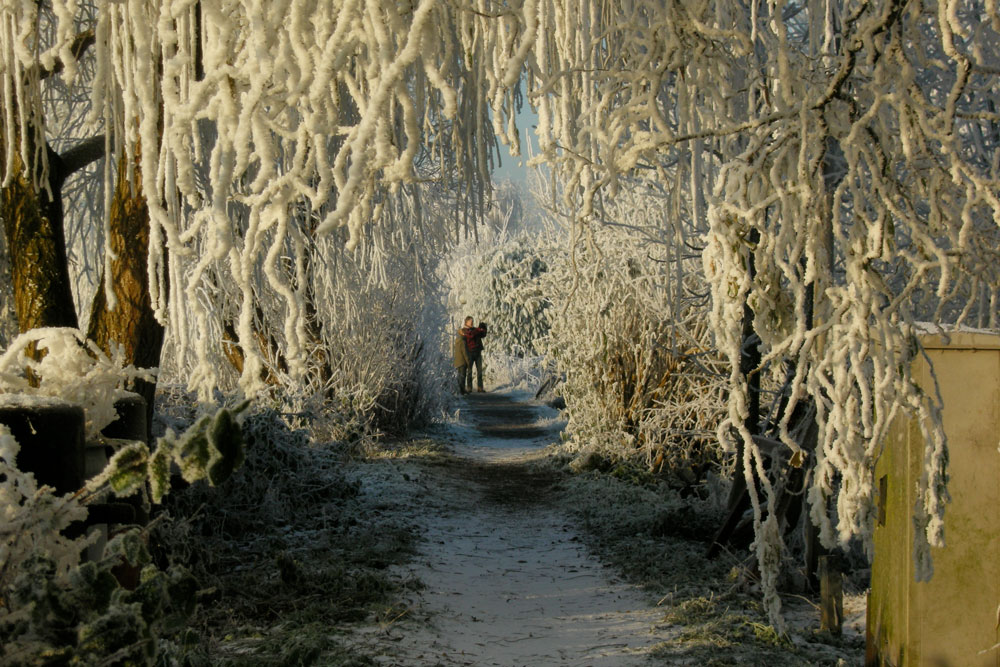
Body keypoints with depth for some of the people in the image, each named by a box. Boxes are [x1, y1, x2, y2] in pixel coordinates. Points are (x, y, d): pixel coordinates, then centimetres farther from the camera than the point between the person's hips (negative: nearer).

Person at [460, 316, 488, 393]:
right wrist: (479, 329, -17)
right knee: (469, 370, -3)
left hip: (478, 352, 6)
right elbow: (471, 335, -22)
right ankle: (469, 387, 1)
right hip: (470, 352, -6)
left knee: (479, 370, 2)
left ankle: (479, 387, 3)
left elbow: (483, 334, 11)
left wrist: (484, 328, -6)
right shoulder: (464, 330, -3)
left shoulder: (475, 329, 16)